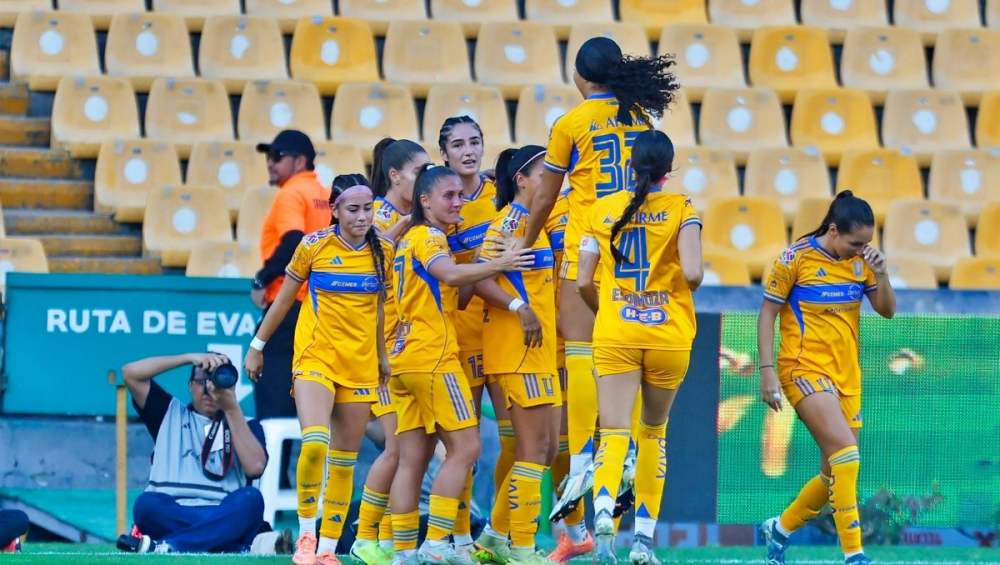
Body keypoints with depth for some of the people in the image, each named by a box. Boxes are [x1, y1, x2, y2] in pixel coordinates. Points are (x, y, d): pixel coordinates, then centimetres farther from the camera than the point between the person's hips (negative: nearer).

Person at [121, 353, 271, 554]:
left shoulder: (245, 427, 20)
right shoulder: (171, 414, 23)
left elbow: (255, 467, -1)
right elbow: (130, 373, 12)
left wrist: (232, 409, -2)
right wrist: (190, 358, 6)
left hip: (226, 518, 0)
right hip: (169, 517, 0)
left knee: (250, 498, -32)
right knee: (148, 503, -34)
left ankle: (166, 547, -40)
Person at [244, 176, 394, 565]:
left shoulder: (382, 252, 2)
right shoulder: (314, 246, -7)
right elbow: (284, 299, 4)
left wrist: (382, 356, 21)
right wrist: (257, 346, 8)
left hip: (360, 365, 4)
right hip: (316, 358, -4)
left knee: (344, 460, 4)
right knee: (315, 443, -23)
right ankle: (306, 533, -6)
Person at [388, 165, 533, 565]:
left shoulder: (410, 238, 20)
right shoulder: (429, 237, -8)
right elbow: (450, 274, -30)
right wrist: (497, 265, -41)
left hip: (406, 357, 9)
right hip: (432, 356, -9)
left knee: (413, 458, 6)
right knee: (465, 447, -9)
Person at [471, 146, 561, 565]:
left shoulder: (534, 220, 17)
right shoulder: (510, 220, -10)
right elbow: (479, 277, -19)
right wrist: (518, 307, -28)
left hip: (538, 347, 9)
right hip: (516, 347, -9)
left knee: (546, 447, 11)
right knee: (534, 446, -10)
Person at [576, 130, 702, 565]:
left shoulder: (603, 210, 4)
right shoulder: (681, 209, -2)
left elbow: (583, 282, 2)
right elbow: (692, 273, -14)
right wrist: (686, 286, 9)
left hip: (614, 334, 0)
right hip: (669, 334, 0)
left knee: (614, 433, -7)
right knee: (654, 431, 19)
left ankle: (603, 509, -37)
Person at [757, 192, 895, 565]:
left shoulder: (861, 260, 5)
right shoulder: (797, 258, -9)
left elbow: (887, 310, 7)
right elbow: (767, 313, -5)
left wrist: (880, 274, -12)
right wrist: (767, 370, -12)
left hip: (846, 377, 7)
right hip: (805, 369, -7)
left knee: (836, 472, 9)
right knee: (845, 452, -23)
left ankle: (781, 528, 33)